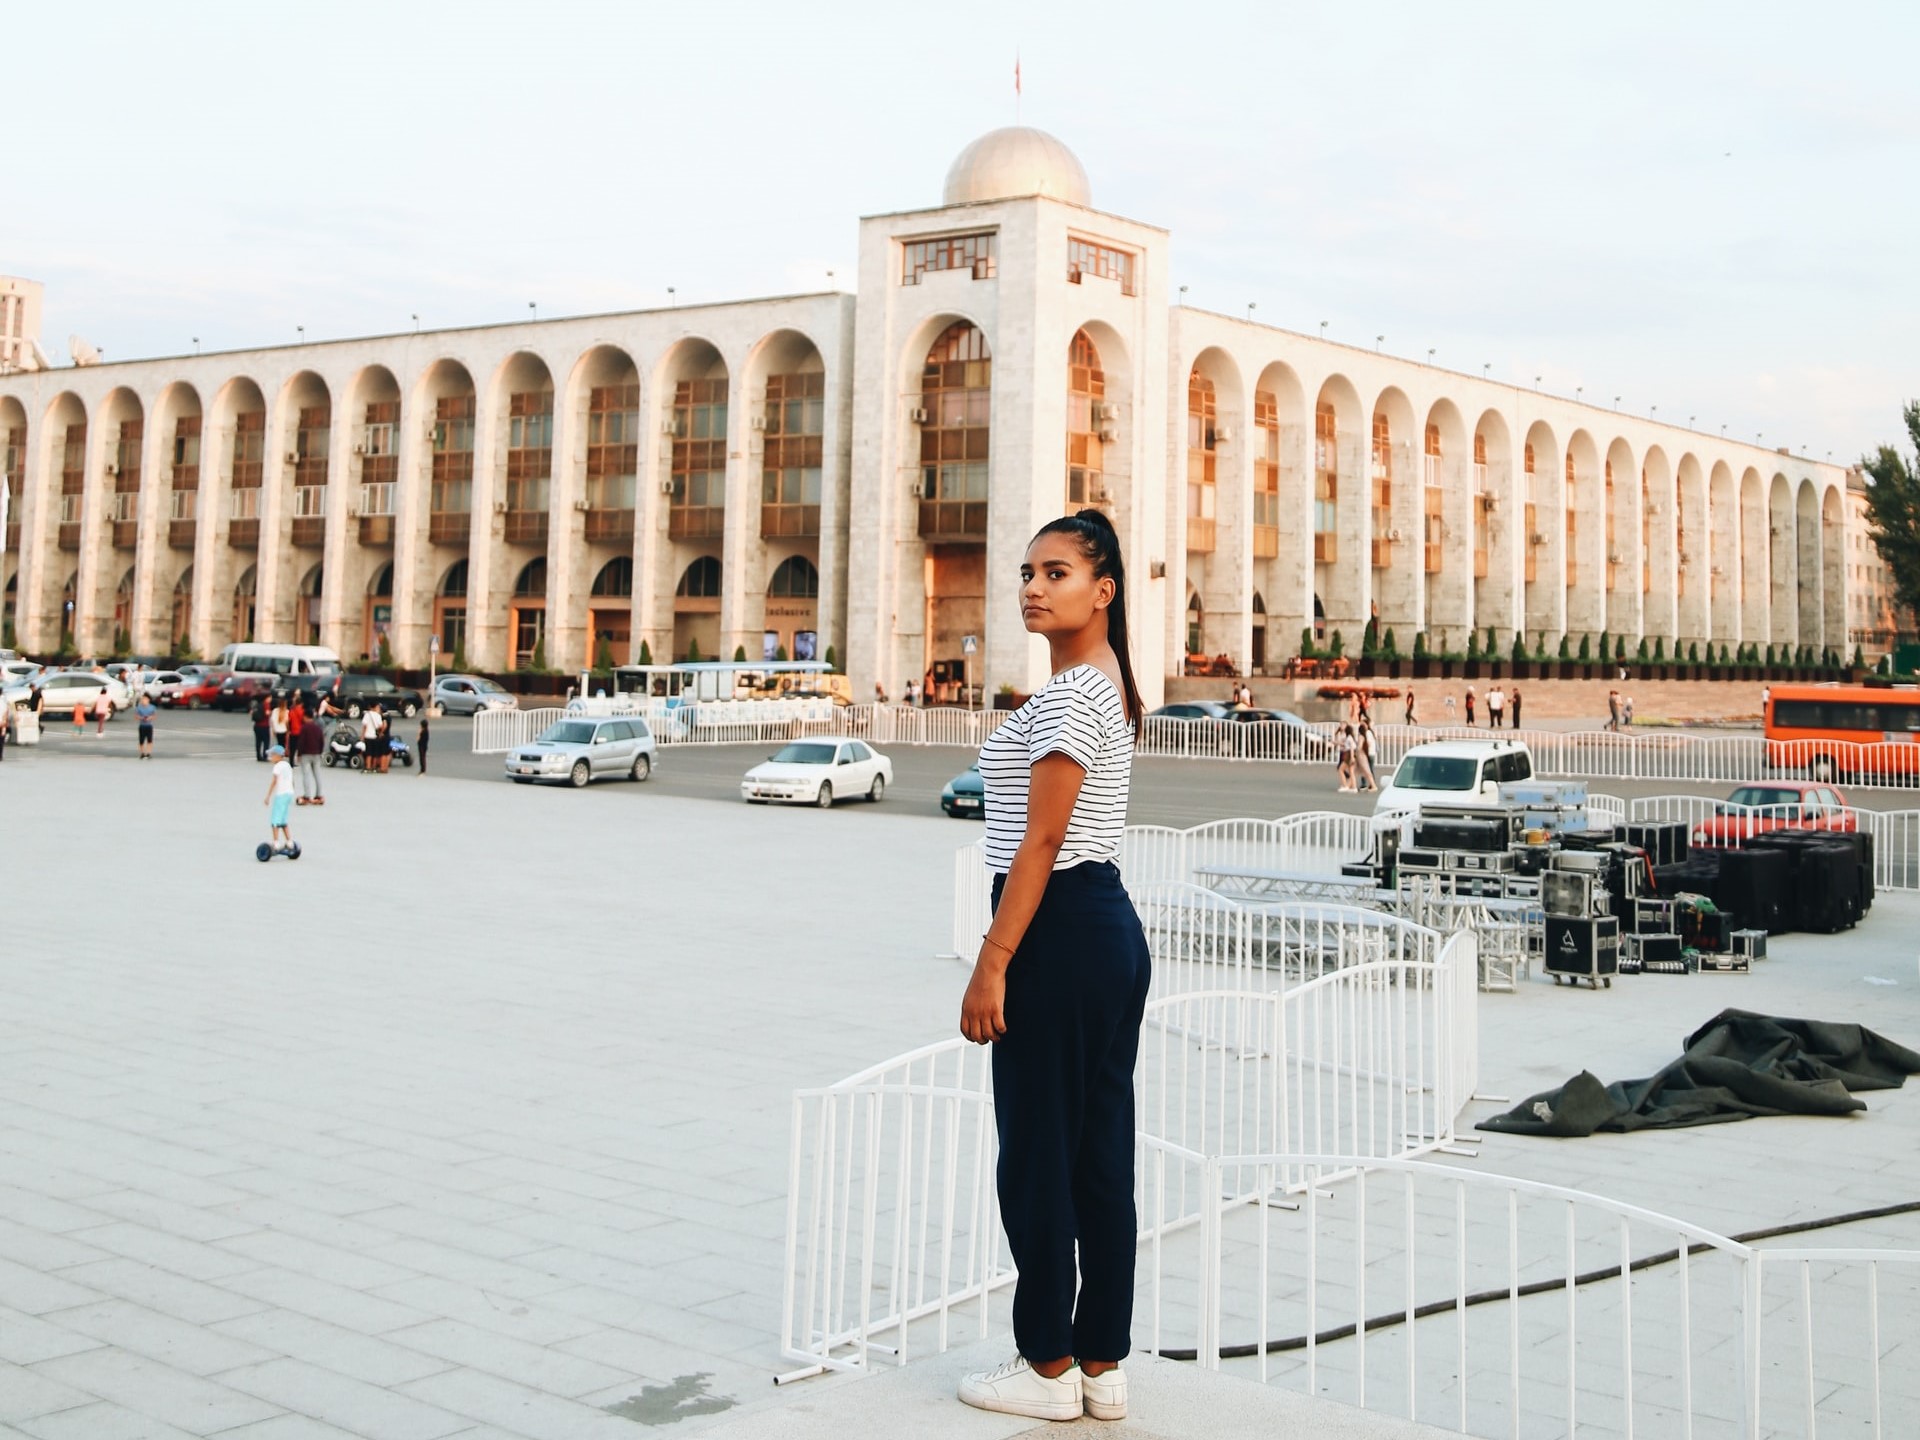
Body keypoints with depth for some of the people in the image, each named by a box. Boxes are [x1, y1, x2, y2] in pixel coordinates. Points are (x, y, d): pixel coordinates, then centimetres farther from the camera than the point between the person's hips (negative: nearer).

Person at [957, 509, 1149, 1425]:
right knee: (1099, 1153, 12)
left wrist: (991, 965, -18)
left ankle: (1049, 1367, 11)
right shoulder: (1108, 686, 16)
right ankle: (1102, 1366, 19)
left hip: (1061, 931, -10)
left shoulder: (1069, 695, -15)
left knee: (1037, 1153, 0)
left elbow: (1041, 841, -18)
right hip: (1113, 927, 10)